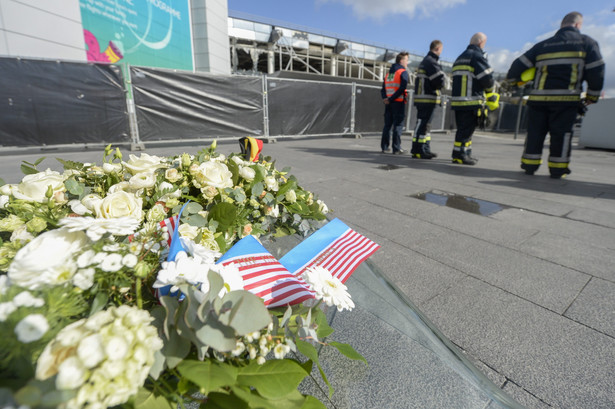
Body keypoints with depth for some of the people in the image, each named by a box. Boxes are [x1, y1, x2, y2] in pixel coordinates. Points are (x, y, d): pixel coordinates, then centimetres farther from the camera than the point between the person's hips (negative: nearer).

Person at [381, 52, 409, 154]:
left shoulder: (389, 73, 17)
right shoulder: (403, 72, -3)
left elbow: (383, 89, 9)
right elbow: (402, 88, -16)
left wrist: (385, 98, -4)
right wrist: (391, 99, -15)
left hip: (388, 103, 6)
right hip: (398, 102, -6)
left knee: (387, 125, 8)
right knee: (398, 125, -3)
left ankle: (384, 147, 7)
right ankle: (396, 148, -4)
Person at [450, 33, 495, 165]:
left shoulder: (460, 58, 23)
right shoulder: (477, 56, -6)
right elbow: (487, 78, -12)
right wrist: (490, 89, 8)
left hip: (457, 99, 9)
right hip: (471, 101, -9)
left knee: (464, 128, 14)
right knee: (466, 128, -6)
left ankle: (466, 153, 20)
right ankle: (459, 155, -5)